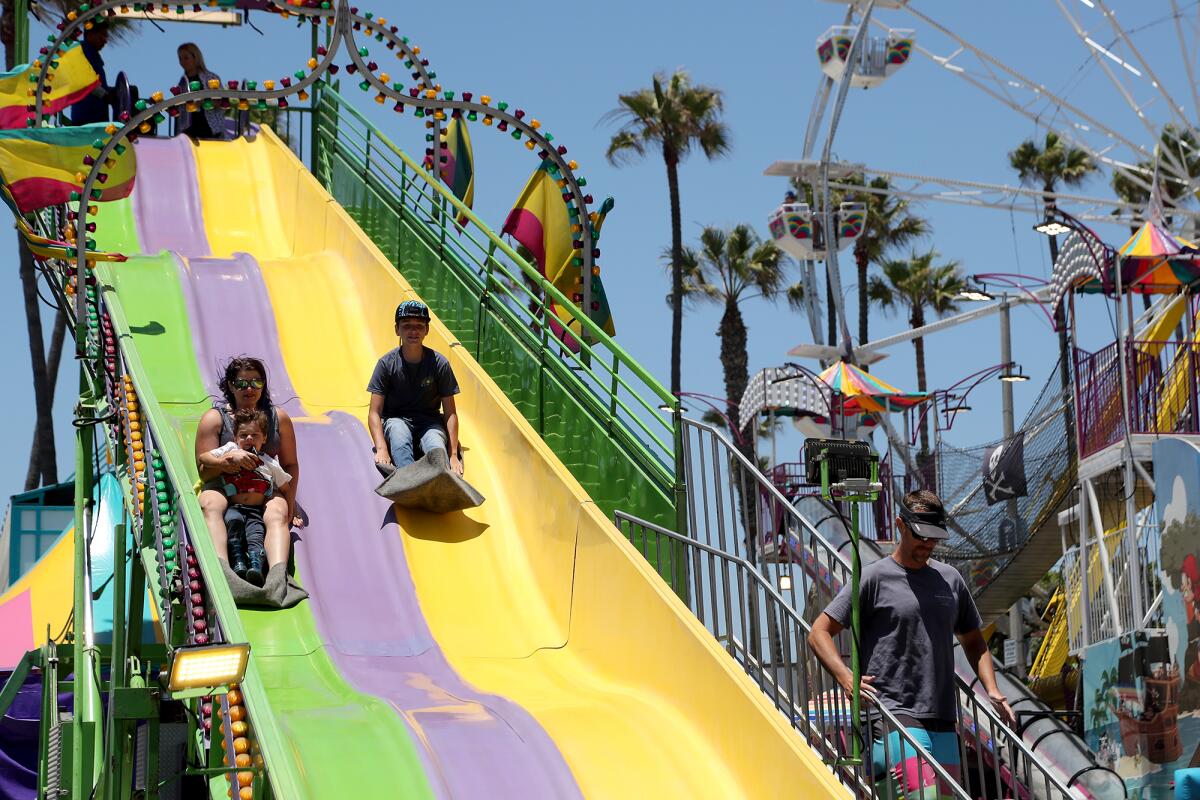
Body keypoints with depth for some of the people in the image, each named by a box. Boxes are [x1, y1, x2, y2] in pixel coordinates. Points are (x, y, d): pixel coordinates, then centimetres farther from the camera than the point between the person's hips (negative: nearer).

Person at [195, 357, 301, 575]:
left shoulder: (278, 417, 11)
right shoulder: (214, 418, 4)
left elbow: (290, 465, 12)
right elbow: (204, 470, -1)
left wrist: (289, 504, -3)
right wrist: (230, 459, -22)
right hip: (222, 487, -1)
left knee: (277, 514, -33)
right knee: (210, 506, -36)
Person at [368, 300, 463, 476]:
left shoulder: (439, 364, -5)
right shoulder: (387, 364, -6)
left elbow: (450, 413, -4)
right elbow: (374, 413, -9)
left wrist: (454, 455, -16)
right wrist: (381, 449, -26)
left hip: (429, 421, 1)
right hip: (396, 420, -1)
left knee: (437, 449, -32)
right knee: (399, 435, -36)